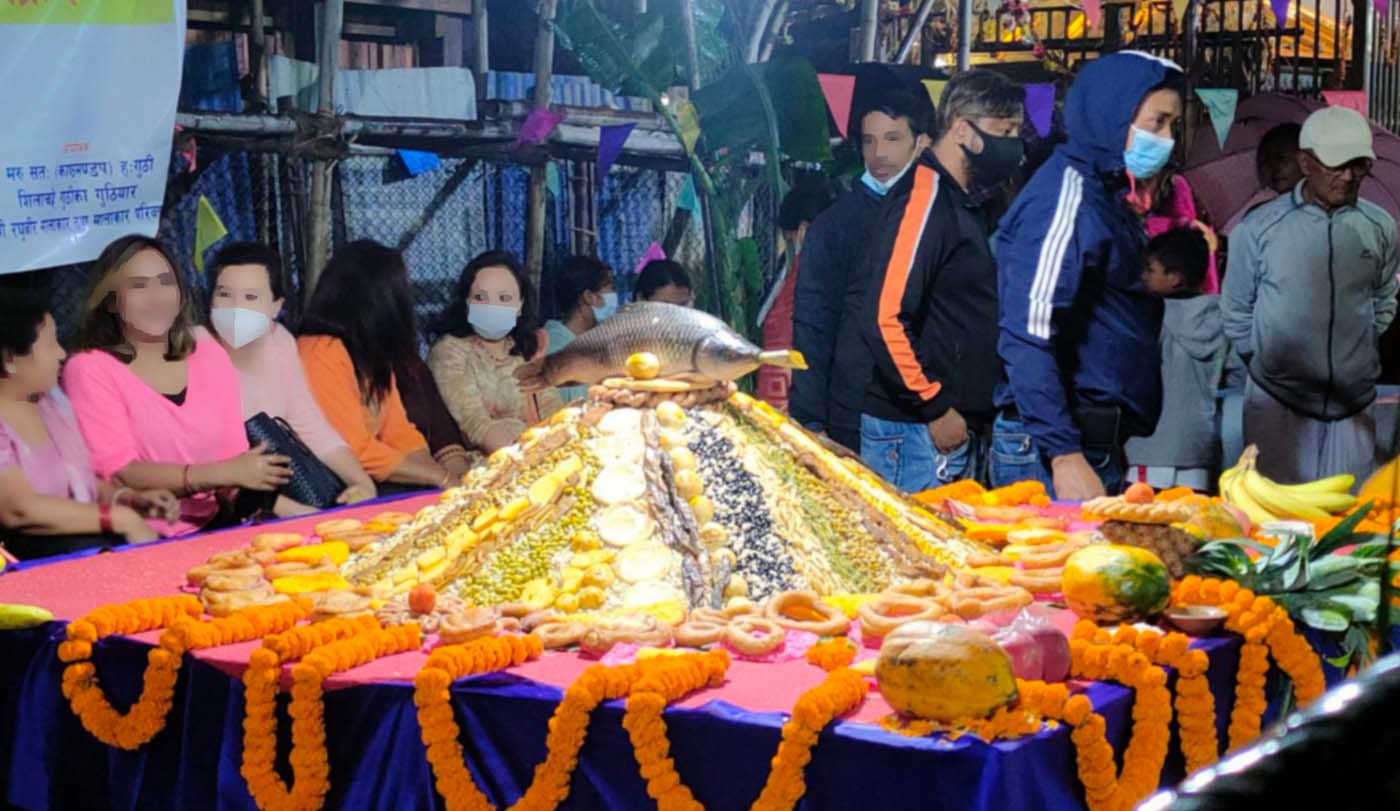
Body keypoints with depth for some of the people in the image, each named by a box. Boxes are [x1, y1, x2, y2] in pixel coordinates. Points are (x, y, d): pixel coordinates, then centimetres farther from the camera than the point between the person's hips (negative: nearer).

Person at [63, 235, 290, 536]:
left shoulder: (209, 353, 12)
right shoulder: (89, 369, -3)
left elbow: (234, 456, 7)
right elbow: (117, 472, -13)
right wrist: (224, 474, -21)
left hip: (214, 531, 5)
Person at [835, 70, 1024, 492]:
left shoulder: (961, 204, 15)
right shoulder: (924, 199, -15)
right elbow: (884, 318, -24)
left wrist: (974, 411, 12)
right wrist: (936, 407, -17)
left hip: (954, 424, 10)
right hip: (916, 427, -10)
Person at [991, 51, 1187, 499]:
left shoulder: (1108, 194, 17)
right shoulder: (1067, 194, -12)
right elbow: (1028, 340, -20)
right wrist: (1064, 456, -23)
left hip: (1099, 445, 9)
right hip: (1052, 449, -9)